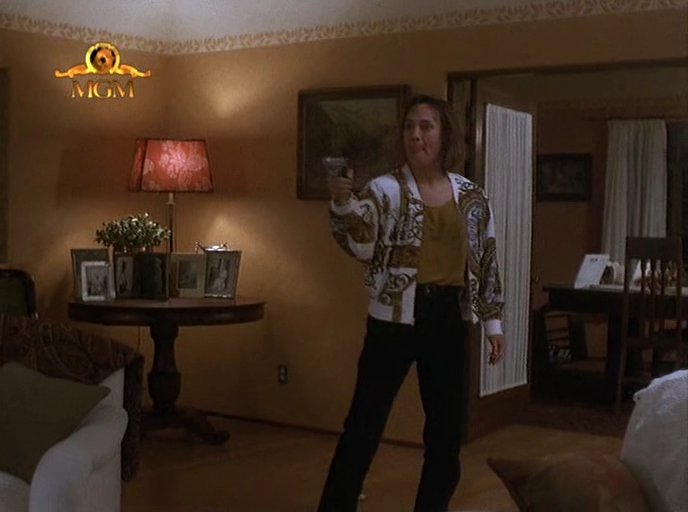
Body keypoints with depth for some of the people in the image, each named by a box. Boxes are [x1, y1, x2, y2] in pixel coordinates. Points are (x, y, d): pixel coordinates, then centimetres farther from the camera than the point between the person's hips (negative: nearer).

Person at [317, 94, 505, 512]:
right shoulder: (386, 189, -5)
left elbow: (487, 261, 11)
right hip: (395, 318, -3)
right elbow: (361, 246, -17)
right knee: (364, 424, -1)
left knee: (448, 429, 12)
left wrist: (493, 321, 9)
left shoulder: (472, 196, 6)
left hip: (448, 319, 4)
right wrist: (343, 203, -34)